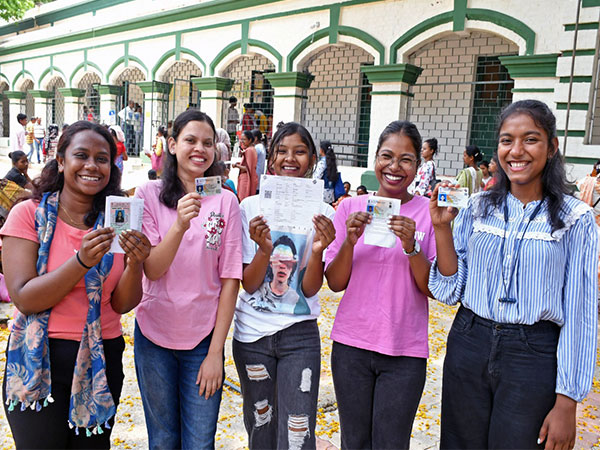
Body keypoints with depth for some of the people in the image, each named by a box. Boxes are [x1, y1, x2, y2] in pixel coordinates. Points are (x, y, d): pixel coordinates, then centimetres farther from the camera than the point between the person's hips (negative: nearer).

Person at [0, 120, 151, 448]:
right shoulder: (29, 214, -7)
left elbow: (122, 304, -3)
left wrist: (135, 264, -23)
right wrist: (82, 261, -28)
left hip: (102, 359, 3)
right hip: (39, 361, -2)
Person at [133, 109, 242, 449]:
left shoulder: (226, 201, -4)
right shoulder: (149, 195, -4)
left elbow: (230, 280, -5)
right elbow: (151, 269, -12)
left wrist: (216, 351, -7)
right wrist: (180, 224, -29)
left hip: (204, 338, 0)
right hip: (155, 335, 0)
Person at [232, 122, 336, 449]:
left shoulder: (323, 214, -5)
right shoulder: (251, 207, -5)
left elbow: (310, 290, -8)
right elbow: (248, 285, -7)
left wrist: (317, 250, -27)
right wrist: (264, 250, -26)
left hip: (300, 334, -1)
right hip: (252, 333, 1)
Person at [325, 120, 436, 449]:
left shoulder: (428, 212, -4)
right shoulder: (351, 207, 0)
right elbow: (335, 283, 0)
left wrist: (411, 246, -21)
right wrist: (350, 241, -17)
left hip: (404, 352, -1)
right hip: (351, 346, 2)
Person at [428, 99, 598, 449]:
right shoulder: (479, 208, 1)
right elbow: (451, 290, 2)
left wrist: (566, 404, -7)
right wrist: (442, 227, -10)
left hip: (534, 358, -2)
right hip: (468, 346, 3)